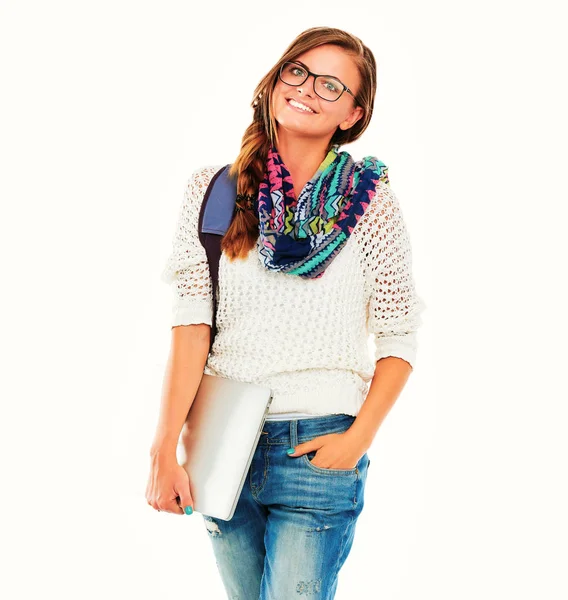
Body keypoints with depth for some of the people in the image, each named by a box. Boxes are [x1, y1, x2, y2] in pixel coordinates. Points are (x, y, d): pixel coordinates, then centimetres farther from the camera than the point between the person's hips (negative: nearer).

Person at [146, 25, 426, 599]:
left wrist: (357, 439, -11)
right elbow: (192, 322, -5)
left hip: (319, 447, -2)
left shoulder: (370, 200, -2)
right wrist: (164, 451, -10)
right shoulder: (213, 190, 2)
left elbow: (399, 340, 0)